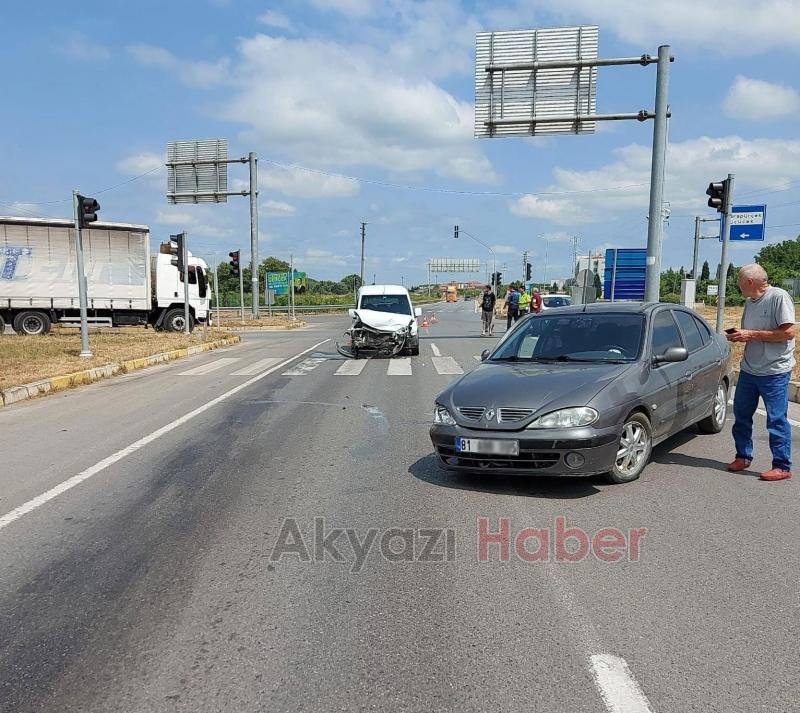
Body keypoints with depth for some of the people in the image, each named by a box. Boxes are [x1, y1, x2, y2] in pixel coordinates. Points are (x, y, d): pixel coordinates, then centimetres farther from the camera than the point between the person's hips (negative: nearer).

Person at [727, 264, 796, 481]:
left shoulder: (779, 297, -12)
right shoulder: (750, 302, 12)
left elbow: (788, 332, -18)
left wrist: (752, 335, -18)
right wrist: (738, 335, 0)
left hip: (775, 371, -8)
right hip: (748, 369, 8)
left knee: (777, 420, -2)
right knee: (741, 414, 12)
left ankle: (782, 467, 6)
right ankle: (743, 457, 26)